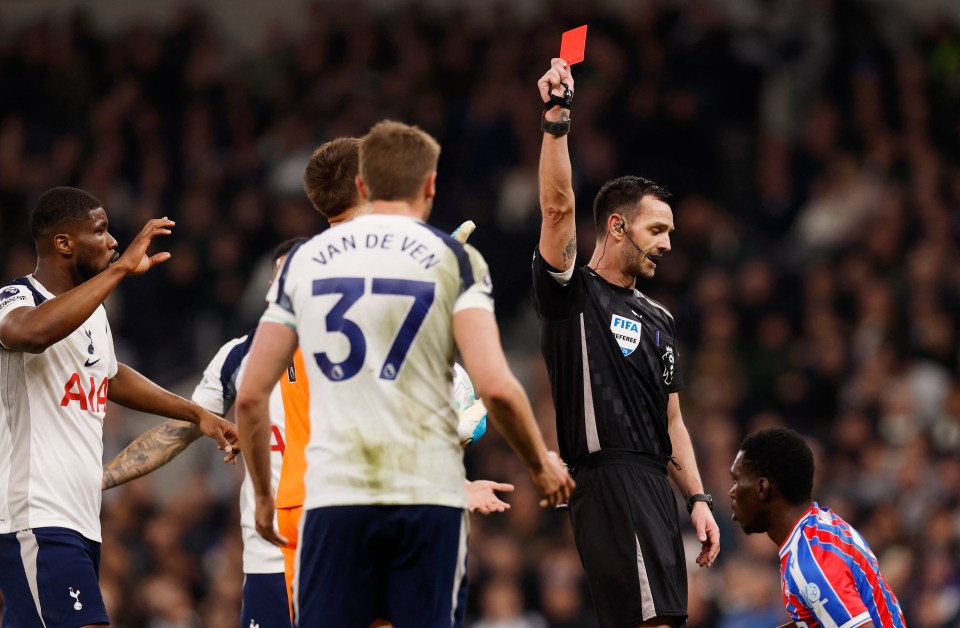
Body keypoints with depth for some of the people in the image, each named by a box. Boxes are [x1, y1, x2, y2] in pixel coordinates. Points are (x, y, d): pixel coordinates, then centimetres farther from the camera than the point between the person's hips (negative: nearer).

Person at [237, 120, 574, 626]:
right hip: (428, 491, -2)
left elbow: (250, 397, 9)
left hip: (335, 495, 2)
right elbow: (496, 389, -11)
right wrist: (541, 465, 7)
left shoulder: (303, 261, 10)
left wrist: (263, 494, 23)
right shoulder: (454, 260, 1)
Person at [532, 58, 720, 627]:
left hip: (655, 488, 9)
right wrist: (557, 119, -23)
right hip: (607, 479, -8)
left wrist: (699, 500, 15)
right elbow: (558, 207, -14)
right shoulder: (574, 291, 2)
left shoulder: (659, 320, 23)